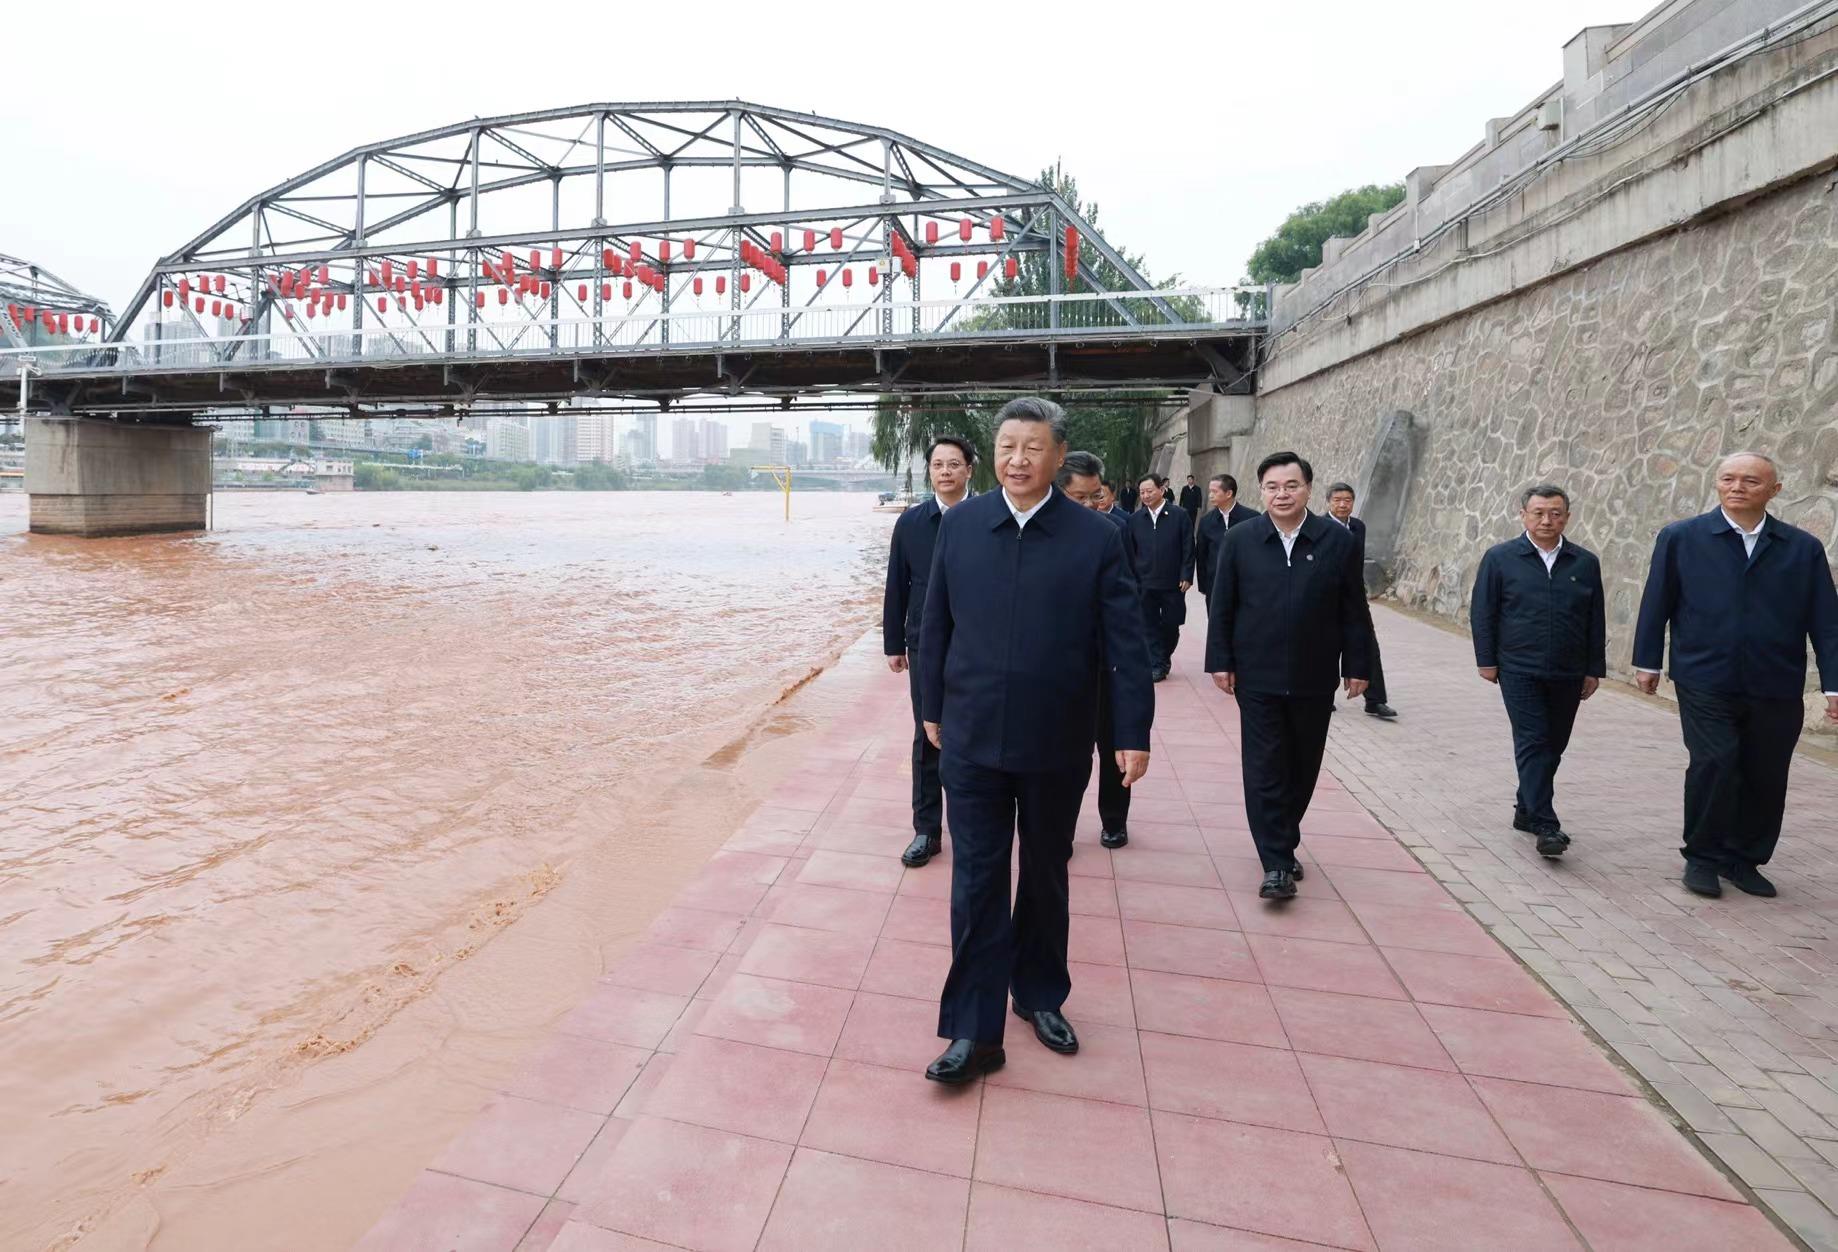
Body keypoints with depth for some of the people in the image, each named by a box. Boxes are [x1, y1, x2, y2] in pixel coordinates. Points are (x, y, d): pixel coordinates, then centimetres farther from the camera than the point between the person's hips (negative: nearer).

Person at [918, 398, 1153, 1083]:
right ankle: (975, 1031, 15)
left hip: (1057, 745, 0)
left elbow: (1125, 642, -4)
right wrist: (934, 708, 9)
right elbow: (936, 625, 5)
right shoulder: (959, 524, -1)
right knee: (977, 881, 3)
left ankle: (1040, 995, 38)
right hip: (972, 741, 0)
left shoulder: (1095, 536, -6)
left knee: (1046, 875, 17)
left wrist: (1133, 731, -5)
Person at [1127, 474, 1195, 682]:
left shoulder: (1179, 515, -3)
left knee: (1171, 624, 8)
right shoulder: (1135, 519, 4)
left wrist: (1186, 576, -7)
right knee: (1150, 625, 4)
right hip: (1145, 582, 2)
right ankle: (1158, 665, 12)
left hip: (1173, 583, -1)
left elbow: (1188, 548, -3)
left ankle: (1165, 657, 31)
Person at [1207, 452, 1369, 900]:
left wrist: (1355, 666, 2)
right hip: (1258, 677, -1)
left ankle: (1283, 842, 32)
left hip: (1314, 679, 2)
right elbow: (1221, 606, 1)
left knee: (1302, 768, 13)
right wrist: (1220, 661, -3)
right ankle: (1276, 863, 4)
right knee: (1265, 770, -2)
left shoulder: (1338, 540, 0)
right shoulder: (1240, 539, -1)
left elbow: (1353, 610, 3)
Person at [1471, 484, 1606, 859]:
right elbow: (1482, 612, 0)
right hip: (1520, 671, -4)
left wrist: (1594, 669, 9)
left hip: (1568, 675, 4)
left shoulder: (1585, 563, 7)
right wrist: (1487, 660, -4)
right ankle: (1546, 826, -9)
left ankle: (1527, 810, 26)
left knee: (1552, 747, 11)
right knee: (1532, 744, -8)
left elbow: (1596, 620, 11)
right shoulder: (1500, 558, -1)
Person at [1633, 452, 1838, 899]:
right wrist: (1647, 662, 4)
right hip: (1705, 683, -2)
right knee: (1714, 763, -12)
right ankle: (1702, 857, 6)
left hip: (1777, 691, 3)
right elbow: (1656, 604, 4)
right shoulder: (1680, 538, 2)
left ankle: (1743, 859, 26)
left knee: (1765, 778, 8)